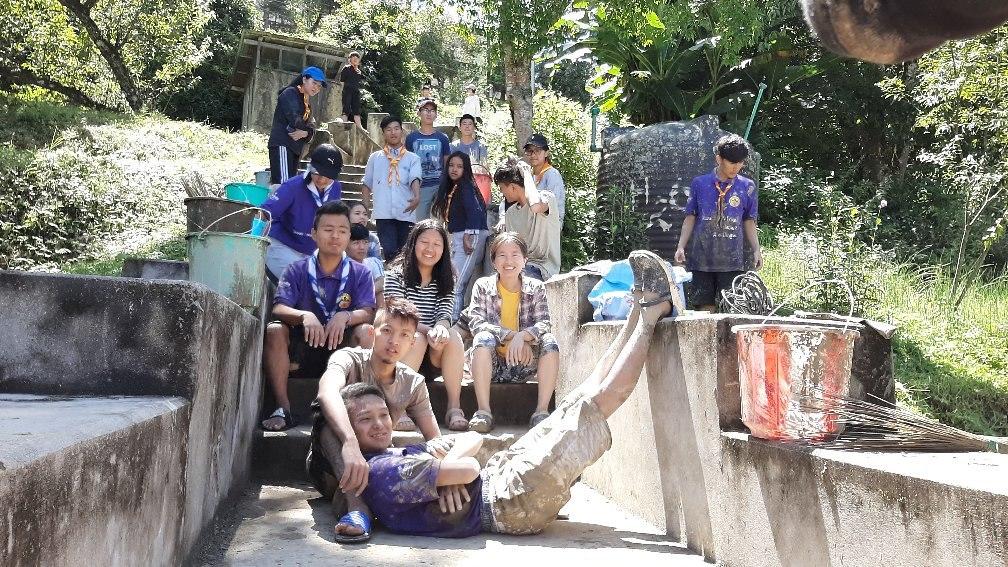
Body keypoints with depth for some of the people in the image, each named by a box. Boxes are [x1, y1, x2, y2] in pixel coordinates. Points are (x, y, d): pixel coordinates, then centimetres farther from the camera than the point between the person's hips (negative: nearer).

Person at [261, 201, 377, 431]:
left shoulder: (360, 273, 5)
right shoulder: (296, 270, 4)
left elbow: (368, 313, -9)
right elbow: (279, 309, -10)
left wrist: (345, 316, -33)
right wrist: (305, 316, -33)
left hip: (342, 346, 0)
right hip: (302, 346, 1)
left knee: (366, 331, -28)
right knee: (273, 330, -26)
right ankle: (283, 409, -26)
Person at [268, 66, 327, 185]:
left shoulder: (306, 103, 24)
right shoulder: (291, 93, -3)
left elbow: (311, 127, 11)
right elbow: (293, 118, -19)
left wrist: (305, 133, -12)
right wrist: (305, 129, 0)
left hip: (295, 148, 9)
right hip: (282, 145, -9)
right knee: (283, 183, -21)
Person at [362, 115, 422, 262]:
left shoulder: (412, 158, 10)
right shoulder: (375, 158, 15)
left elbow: (415, 178, -8)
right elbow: (367, 184, 20)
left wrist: (417, 196, -29)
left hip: (406, 213, 0)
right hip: (384, 214, 0)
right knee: (389, 251, -14)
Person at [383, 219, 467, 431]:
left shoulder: (446, 280, 10)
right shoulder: (396, 275, -2)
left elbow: (445, 315, -5)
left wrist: (441, 328, -31)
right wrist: (428, 331, -31)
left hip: (433, 358, 3)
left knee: (453, 336, -26)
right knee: (417, 338, -34)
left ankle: (454, 408, -30)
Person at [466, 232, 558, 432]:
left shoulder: (536, 288, 4)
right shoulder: (482, 286, 0)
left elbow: (543, 324, -9)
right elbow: (476, 322, -13)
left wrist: (522, 336, -30)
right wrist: (510, 335, -26)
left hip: (524, 363, 1)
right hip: (491, 364, -1)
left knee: (550, 341, -24)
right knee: (483, 338, -31)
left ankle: (541, 411, -22)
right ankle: (483, 411, -30)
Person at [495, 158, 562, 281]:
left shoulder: (547, 198, -7)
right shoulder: (510, 213, 16)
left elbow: (536, 206, -33)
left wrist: (526, 174, -19)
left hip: (542, 268, -7)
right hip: (521, 265, 7)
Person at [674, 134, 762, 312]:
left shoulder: (747, 187, 6)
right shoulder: (699, 184, 5)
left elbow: (749, 222, 12)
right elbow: (690, 218, 8)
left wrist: (757, 250, 2)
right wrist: (681, 247, -1)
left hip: (732, 260, 0)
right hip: (702, 257, 0)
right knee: (705, 307, 3)